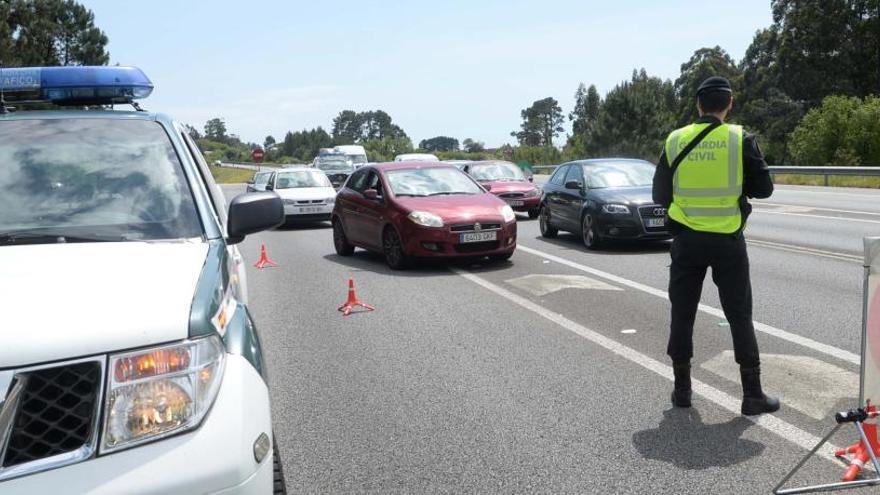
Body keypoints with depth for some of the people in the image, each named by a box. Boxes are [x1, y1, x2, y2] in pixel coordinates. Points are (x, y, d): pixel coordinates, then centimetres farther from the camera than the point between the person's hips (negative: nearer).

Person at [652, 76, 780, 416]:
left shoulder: (676, 140, -2)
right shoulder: (740, 139, -7)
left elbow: (660, 194, 4)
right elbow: (764, 188, -2)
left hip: (686, 239, 1)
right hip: (727, 240, -1)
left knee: (682, 314, 11)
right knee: (740, 316, 9)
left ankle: (682, 388, 18)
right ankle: (752, 394, 13)